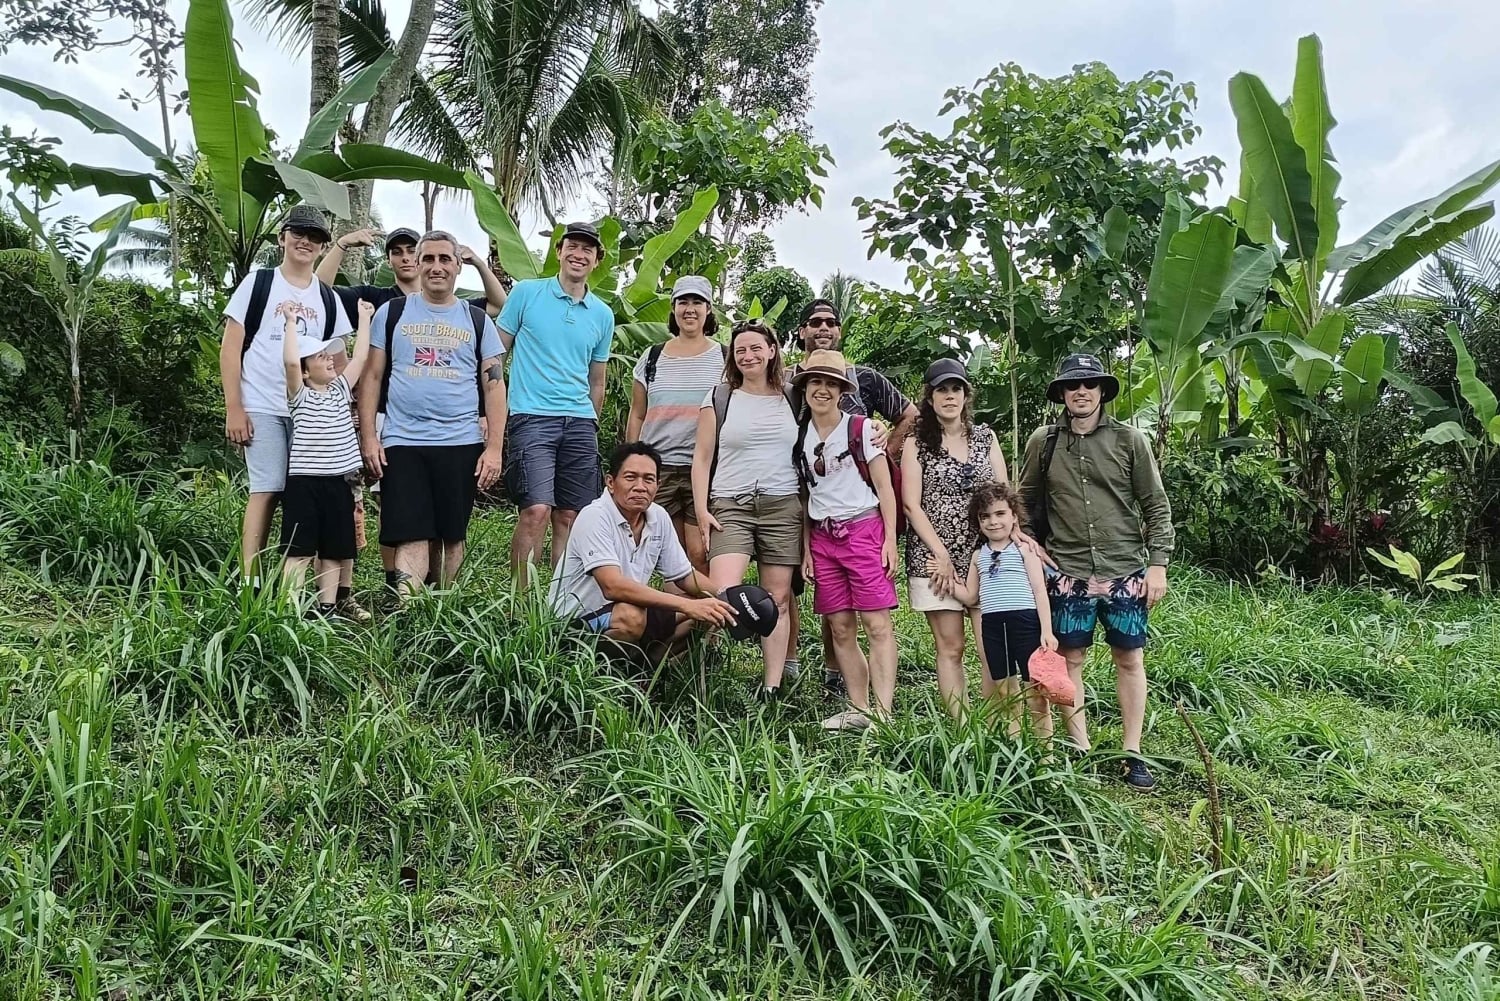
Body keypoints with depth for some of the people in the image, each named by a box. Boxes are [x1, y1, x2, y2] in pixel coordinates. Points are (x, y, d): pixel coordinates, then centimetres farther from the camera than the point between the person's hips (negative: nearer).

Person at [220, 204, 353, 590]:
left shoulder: (327, 298, 14)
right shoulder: (258, 283, 5)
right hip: (262, 409, -3)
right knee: (266, 491, -7)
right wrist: (233, 408, -7)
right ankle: (249, 583, -3)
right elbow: (230, 348, 1)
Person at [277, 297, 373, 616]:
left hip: (338, 483, 6)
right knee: (300, 550, -5)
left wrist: (364, 318, 14)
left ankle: (328, 608, 16)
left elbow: (360, 357, 12)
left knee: (334, 550, 9)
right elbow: (289, 362, -19)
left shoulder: (340, 389, 13)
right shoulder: (300, 395, -2)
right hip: (304, 482, -6)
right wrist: (291, 321, -15)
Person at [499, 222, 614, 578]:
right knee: (536, 509, -16)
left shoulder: (603, 315, 13)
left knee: (569, 516, 5)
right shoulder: (526, 293, 4)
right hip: (532, 417, -4)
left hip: (580, 423, 4)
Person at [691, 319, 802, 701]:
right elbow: (702, 457, 7)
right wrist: (701, 509, -3)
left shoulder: (791, 399, 12)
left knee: (777, 598, 0)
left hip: (783, 507, 1)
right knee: (723, 595, -21)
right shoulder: (719, 398, 9)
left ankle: (772, 688, 4)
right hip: (730, 506, -1)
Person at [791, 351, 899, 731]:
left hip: (864, 531, -4)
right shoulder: (799, 435, 10)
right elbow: (803, 497, 13)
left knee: (877, 625, -8)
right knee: (840, 629, 4)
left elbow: (885, 489, -1)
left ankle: (883, 714, -9)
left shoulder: (861, 428, -1)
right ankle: (858, 710, 12)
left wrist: (890, 540, -8)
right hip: (823, 538, 4)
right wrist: (806, 548, 8)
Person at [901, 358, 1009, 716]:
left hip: (986, 554, 3)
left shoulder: (985, 437, 12)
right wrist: (942, 555, -9)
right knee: (950, 648, 0)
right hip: (934, 558, -2)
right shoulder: (916, 443, 3)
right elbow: (912, 505, -3)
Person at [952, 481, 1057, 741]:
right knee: (1005, 690, 12)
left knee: (1035, 688, -1)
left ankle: (1044, 743, 7)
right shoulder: (978, 555, 14)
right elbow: (970, 596, 16)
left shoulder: (1023, 549, 1)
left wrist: (1047, 630, -10)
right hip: (992, 625, 5)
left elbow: (1040, 591, -3)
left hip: (1024, 621, -5)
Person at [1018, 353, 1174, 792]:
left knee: (1130, 659, 5)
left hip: (1125, 571, 0)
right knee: (1070, 659, 5)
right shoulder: (1043, 442, 4)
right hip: (1067, 572, 1)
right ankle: (1080, 748, 17)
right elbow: (1027, 504, 13)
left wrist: (1158, 563, -3)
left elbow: (1156, 506, 2)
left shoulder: (1129, 440, 1)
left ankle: (1132, 753, 15)